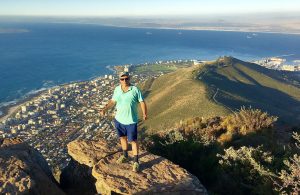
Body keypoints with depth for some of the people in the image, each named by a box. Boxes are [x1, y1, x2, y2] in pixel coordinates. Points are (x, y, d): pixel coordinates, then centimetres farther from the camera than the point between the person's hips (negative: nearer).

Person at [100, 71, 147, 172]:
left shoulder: (135, 90, -13)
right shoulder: (117, 89, 1)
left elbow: (142, 102, -9)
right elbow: (113, 101, 12)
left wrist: (144, 114, -18)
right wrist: (105, 109, 4)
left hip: (131, 121, -5)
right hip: (119, 119, 5)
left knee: (133, 141, 2)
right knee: (123, 138, 20)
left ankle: (136, 162, 16)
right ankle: (125, 156, 41)